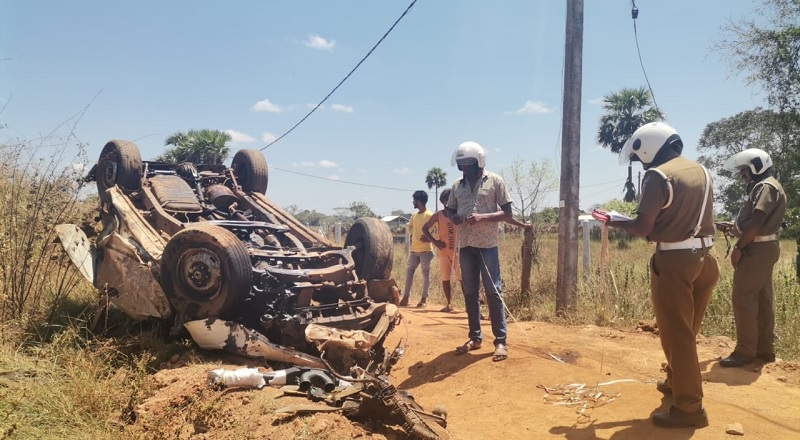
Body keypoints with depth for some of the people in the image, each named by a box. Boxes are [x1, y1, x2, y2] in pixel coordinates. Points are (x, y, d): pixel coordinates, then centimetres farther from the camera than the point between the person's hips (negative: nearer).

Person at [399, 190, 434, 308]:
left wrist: (429, 238, -19)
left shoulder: (430, 215, -10)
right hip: (414, 249, 7)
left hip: (425, 250, -7)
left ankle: (424, 299, 4)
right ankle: (406, 297, 9)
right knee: (409, 271, 5)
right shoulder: (414, 215, 12)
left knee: (426, 274, 0)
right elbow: (410, 226, 30)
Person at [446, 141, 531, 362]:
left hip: (487, 244, -4)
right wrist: (454, 218, -7)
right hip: (465, 245, 5)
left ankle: (501, 340, 3)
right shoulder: (457, 185, 10)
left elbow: (507, 213, -4)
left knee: (493, 292, -3)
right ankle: (475, 337, 19)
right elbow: (450, 210, 17)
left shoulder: (495, 181, -1)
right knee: (470, 292, 9)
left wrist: (482, 217, -19)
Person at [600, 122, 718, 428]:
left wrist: (616, 222, 0)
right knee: (686, 331, 21)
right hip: (704, 257, 8)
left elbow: (644, 227, -17)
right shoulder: (702, 172, 12)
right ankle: (676, 381, 37)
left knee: (676, 334, 0)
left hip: (675, 261, -8)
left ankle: (689, 407, 5)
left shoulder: (658, 175, -13)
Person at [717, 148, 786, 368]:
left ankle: (745, 351, -5)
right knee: (762, 299, 12)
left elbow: (757, 222, -22)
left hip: (757, 249, -11)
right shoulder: (767, 187, 19)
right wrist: (735, 230, 13)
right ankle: (765, 349, 19)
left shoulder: (765, 186, -13)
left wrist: (738, 247, -19)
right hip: (764, 247, 11)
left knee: (743, 298, -9)